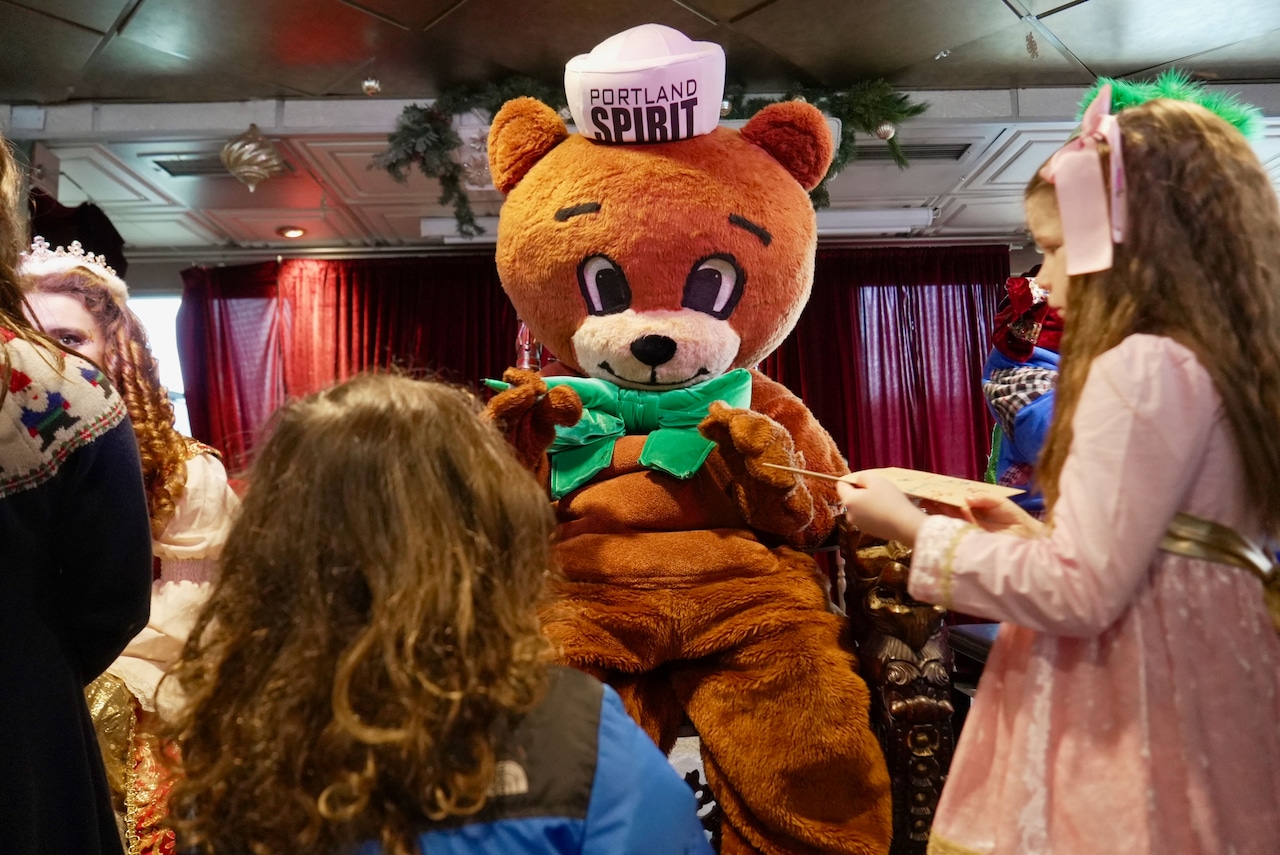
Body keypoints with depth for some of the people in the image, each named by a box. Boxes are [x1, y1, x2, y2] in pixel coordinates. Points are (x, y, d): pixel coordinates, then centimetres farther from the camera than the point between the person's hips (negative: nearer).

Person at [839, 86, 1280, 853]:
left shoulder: (1141, 367, -18)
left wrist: (911, 527, -13)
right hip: (1195, 689, 9)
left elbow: (1079, 591, -22)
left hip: (1131, 722, -9)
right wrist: (1033, 534, 14)